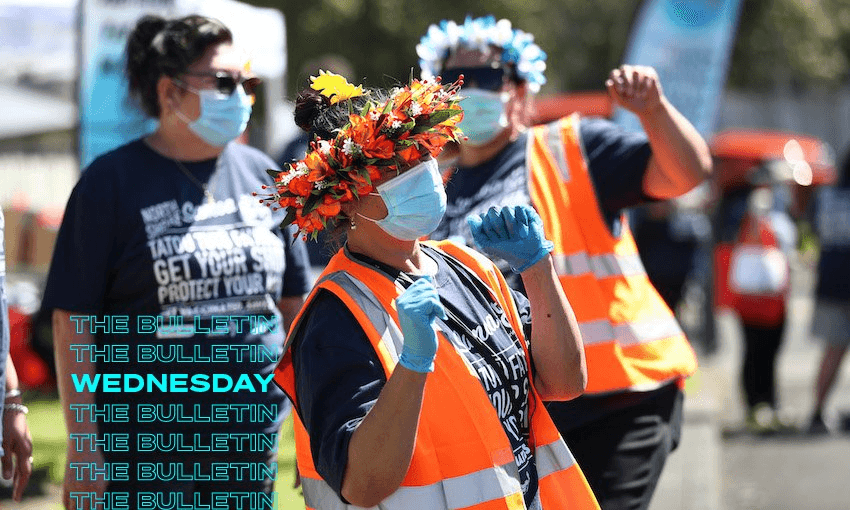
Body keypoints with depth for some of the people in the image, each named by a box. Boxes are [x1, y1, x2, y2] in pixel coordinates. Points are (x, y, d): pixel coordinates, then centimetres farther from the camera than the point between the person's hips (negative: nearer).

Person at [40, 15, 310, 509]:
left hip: (252, 446, 4)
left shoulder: (263, 176, 10)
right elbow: (73, 321, -7)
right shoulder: (112, 181, -4)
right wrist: (84, 449, -11)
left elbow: (294, 303, 16)